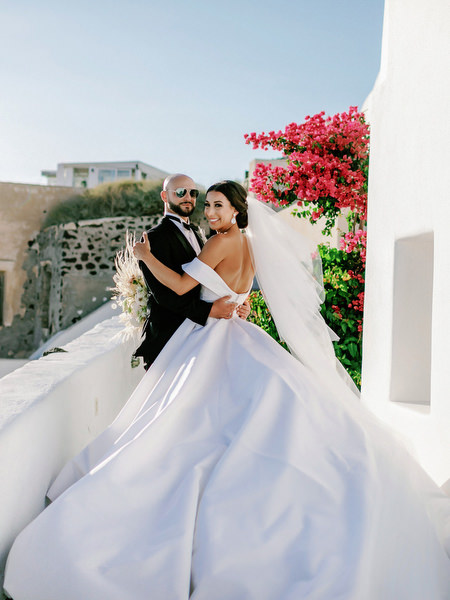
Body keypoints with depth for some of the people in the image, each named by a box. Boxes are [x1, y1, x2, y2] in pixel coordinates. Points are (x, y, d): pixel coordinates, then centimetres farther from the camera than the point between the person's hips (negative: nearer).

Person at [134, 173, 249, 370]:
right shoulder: (155, 237, -9)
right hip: (169, 337, -7)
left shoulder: (195, 234, 19)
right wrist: (208, 310, -24)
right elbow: (163, 293, -18)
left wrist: (236, 305, -1)